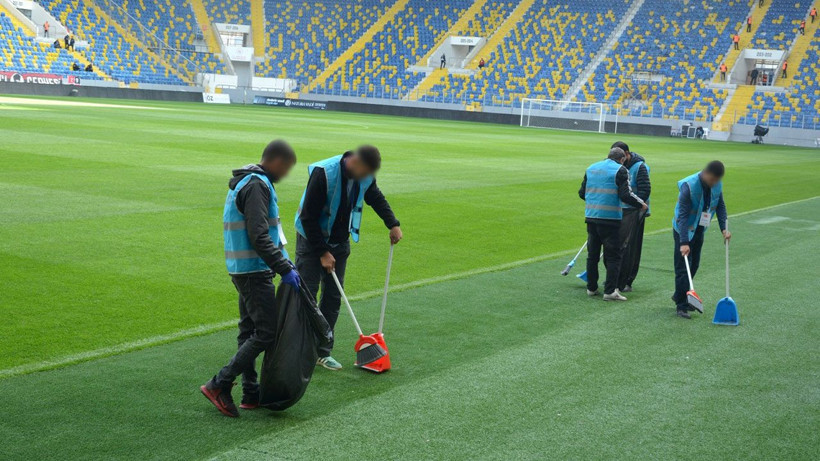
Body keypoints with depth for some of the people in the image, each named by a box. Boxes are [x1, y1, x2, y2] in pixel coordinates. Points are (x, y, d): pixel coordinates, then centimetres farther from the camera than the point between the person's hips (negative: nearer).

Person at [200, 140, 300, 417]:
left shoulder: (245, 182, 17)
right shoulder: (257, 186, -16)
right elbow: (259, 237, -24)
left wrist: (284, 264, 19)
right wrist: (285, 269, -21)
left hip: (243, 269, 11)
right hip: (254, 270, -11)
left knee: (250, 330, 13)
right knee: (267, 332, -8)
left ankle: (251, 393, 19)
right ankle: (219, 385, -6)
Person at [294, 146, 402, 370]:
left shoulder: (365, 176, -7)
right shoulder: (323, 173, -27)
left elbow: (376, 198, 16)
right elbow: (308, 216, -22)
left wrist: (393, 224, 5)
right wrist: (322, 252, -20)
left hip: (339, 241, 6)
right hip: (312, 240, -6)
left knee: (333, 296, 4)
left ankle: (322, 352, 12)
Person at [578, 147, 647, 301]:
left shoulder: (591, 168, 13)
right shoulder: (620, 170, -6)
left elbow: (582, 193, 16)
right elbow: (626, 195, -14)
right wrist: (641, 204, 2)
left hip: (591, 217, 6)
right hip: (610, 218, -6)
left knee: (592, 253, 14)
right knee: (613, 255, 0)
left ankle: (591, 288, 19)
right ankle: (610, 290, -3)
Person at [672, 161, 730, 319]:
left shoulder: (717, 185, -7)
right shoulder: (689, 186, -28)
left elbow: (720, 206, 5)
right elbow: (683, 215, -30)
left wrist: (724, 228, -9)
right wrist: (684, 242, -35)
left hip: (699, 230, 7)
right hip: (683, 230, -7)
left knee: (694, 265, 13)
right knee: (683, 268, -6)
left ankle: (679, 296, 30)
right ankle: (681, 305, 1)